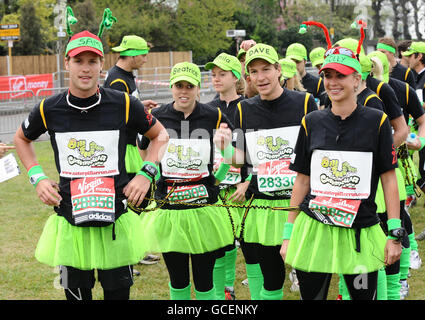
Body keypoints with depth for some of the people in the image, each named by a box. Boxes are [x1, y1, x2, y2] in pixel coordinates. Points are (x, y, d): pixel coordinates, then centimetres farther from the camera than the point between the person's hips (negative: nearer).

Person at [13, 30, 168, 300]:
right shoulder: (49, 109, -2)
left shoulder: (123, 105, -5)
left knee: (119, 291, 7)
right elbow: (22, 138, 18)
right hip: (69, 221, 1)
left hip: (116, 218, 0)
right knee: (76, 292, 8)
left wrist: (146, 174, -1)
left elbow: (160, 135, 11)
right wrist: (38, 178, 6)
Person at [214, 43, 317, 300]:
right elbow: (240, 160, 8)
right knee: (270, 278, 4)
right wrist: (226, 146, -12)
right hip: (261, 206, 2)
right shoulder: (245, 110, 6)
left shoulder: (304, 102, -1)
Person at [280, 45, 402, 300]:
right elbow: (302, 180, 9)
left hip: (360, 234, -1)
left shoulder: (376, 121, -1)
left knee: (364, 294, 3)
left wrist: (395, 235, -5)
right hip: (313, 231, 2)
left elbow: (389, 179, 0)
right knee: (312, 295, 6)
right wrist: (288, 234, 8)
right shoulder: (312, 123, 5)